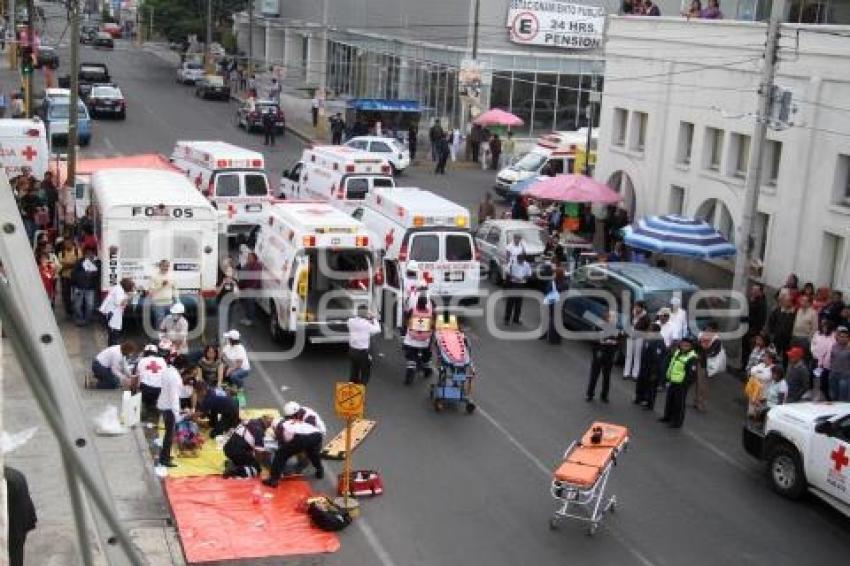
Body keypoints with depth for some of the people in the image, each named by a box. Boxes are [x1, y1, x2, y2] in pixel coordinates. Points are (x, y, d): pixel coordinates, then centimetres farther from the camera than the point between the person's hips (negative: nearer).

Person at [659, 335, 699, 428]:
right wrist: (668, 379, 17)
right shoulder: (677, 352, 7)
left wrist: (685, 384, -21)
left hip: (681, 385, -9)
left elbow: (692, 375, -21)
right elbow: (671, 365, 19)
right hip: (672, 382, 9)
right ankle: (668, 417, 38)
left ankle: (677, 422, 10)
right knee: (669, 400, 21)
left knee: (679, 403, 0)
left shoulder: (692, 358, -19)